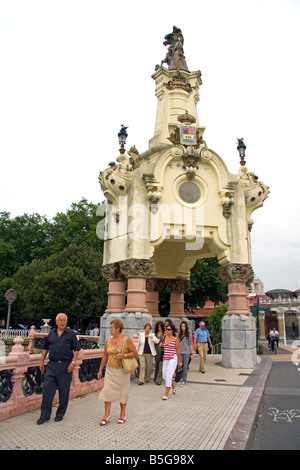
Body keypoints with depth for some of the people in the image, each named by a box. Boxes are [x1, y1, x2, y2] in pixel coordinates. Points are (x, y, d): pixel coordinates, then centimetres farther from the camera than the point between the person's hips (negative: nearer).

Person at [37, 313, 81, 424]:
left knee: (64, 391, 7)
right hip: (52, 365, 3)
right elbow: (45, 348, 17)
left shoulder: (71, 334, 0)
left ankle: (60, 413, 23)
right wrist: (42, 361, 11)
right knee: (47, 389, 1)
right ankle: (45, 415, 14)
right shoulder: (51, 333, 9)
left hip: (65, 365, -3)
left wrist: (73, 362, -11)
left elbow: (76, 349, -1)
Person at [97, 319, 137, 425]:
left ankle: (122, 415, 24)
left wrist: (124, 355, -22)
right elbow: (105, 356, 11)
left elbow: (135, 353, -7)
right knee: (107, 390, -2)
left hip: (122, 371, -3)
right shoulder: (108, 341, 4)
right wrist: (100, 369, 10)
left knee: (122, 392, 8)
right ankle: (107, 415, 10)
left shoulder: (126, 340, -9)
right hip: (110, 370, 3)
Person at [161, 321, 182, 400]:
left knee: (168, 376, -10)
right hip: (165, 359, 6)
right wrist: (161, 345, 3)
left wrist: (179, 361, 0)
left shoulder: (175, 339, -6)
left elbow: (178, 351, -3)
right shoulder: (164, 338, 8)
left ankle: (166, 394, 0)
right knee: (164, 376, 10)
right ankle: (173, 385, 39)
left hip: (173, 359, -6)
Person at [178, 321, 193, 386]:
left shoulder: (189, 335, 1)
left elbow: (190, 344, 3)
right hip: (180, 352, 2)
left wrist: (191, 353, 0)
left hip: (186, 352, -2)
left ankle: (184, 381, 9)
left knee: (185, 367, 1)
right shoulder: (179, 334, 9)